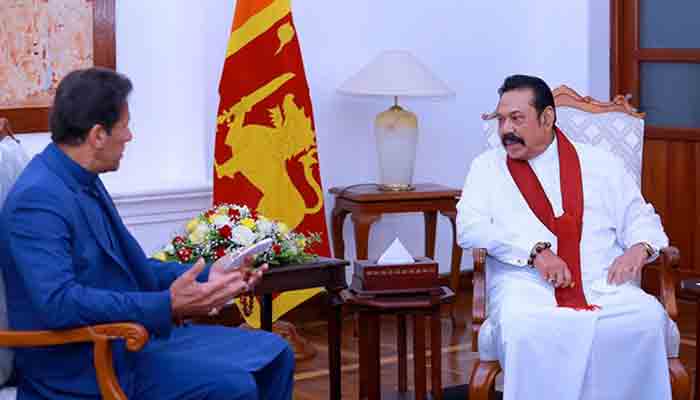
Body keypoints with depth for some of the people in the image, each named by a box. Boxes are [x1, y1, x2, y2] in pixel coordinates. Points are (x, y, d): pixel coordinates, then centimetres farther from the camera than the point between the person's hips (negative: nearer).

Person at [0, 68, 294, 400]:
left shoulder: (84, 183, 10)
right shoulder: (38, 200, -21)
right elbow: (58, 303, -33)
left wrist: (207, 276, 10)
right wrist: (167, 307, -34)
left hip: (131, 334, 10)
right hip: (85, 370, -10)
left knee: (274, 353, 7)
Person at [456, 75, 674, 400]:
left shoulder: (601, 165, 20)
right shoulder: (487, 167, 15)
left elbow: (639, 217, 21)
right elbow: (469, 227, 2)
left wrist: (640, 247, -4)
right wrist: (534, 250, -12)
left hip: (604, 284, 2)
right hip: (527, 285, -1)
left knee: (648, 319, -30)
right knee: (523, 327, -37)